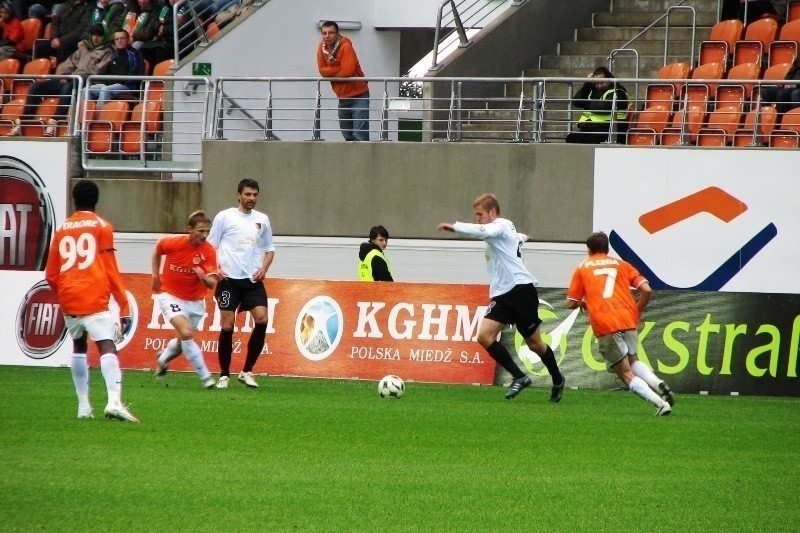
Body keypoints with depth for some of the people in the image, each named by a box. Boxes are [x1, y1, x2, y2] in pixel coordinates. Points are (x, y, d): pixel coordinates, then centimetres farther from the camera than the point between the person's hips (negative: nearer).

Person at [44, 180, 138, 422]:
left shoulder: (62, 229, 14)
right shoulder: (102, 227, 3)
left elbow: (51, 275, 15)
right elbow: (111, 271, -2)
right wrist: (124, 307, 1)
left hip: (68, 300, 4)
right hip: (95, 300, -4)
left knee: (79, 346, 23)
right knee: (107, 348, -14)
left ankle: (83, 406, 18)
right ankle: (114, 401, -35)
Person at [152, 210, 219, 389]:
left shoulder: (209, 251, -17)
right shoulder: (172, 243, -17)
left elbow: (212, 284, -23)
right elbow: (157, 250, 8)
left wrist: (204, 277, -44)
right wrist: (155, 275, 8)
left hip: (195, 301, 3)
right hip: (171, 297, -3)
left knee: (184, 341, 17)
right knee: (186, 333, -24)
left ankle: (163, 359, 50)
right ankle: (205, 376, -18)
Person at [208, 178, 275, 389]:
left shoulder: (262, 219, 13)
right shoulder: (224, 217, 3)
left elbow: (269, 249, 21)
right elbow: (210, 246, 6)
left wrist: (264, 268, 3)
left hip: (253, 280, 3)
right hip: (229, 279, -3)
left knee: (262, 319, -13)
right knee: (227, 326, -5)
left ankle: (247, 371, -1)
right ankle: (224, 374, 9)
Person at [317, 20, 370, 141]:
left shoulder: (345, 46, -16)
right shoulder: (323, 46, 1)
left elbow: (347, 72, -24)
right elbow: (322, 71, -4)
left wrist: (330, 72, -9)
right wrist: (337, 67, -17)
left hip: (358, 96, -7)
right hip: (342, 97, 7)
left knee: (359, 136, -14)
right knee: (347, 136, 10)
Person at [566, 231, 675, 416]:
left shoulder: (582, 269, 14)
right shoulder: (621, 264, 18)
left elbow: (571, 303, 11)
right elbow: (646, 290, 7)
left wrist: (583, 303, 33)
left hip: (604, 324, -3)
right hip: (629, 321, 3)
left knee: (626, 374, 3)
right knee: (632, 362, 27)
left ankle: (660, 403, -18)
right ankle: (657, 384, -2)